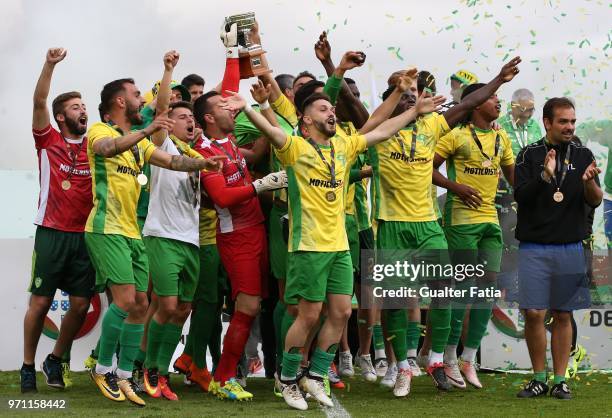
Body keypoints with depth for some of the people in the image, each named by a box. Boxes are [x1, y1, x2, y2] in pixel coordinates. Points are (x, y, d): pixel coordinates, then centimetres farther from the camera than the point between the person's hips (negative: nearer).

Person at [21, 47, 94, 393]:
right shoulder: (48, 140, 2)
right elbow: (39, 102, -10)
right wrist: (50, 65, -23)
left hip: (86, 235, 3)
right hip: (52, 233, -3)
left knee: (81, 305, 2)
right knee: (41, 301, -1)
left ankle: (57, 359, 21)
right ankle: (28, 367, 9)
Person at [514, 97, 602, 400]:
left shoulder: (583, 156, 6)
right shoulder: (529, 155, 2)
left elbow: (596, 201, 0)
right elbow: (519, 195, -9)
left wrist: (589, 182, -22)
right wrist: (545, 176, -24)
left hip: (570, 248, 1)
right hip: (534, 247, -1)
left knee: (563, 315, 5)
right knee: (534, 313, -6)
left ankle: (560, 380, 10)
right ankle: (539, 378, 7)